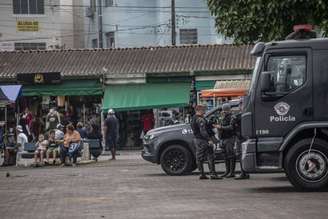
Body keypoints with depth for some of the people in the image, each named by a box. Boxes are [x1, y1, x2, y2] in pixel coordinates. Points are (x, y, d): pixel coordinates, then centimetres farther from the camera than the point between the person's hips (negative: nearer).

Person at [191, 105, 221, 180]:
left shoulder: (193, 119, 15)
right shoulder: (200, 119, -16)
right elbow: (203, 131, -24)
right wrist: (209, 140, -26)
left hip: (196, 139, 10)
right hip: (203, 140, -10)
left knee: (199, 158, 10)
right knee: (210, 157, -8)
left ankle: (202, 174, 12)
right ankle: (212, 174, -12)